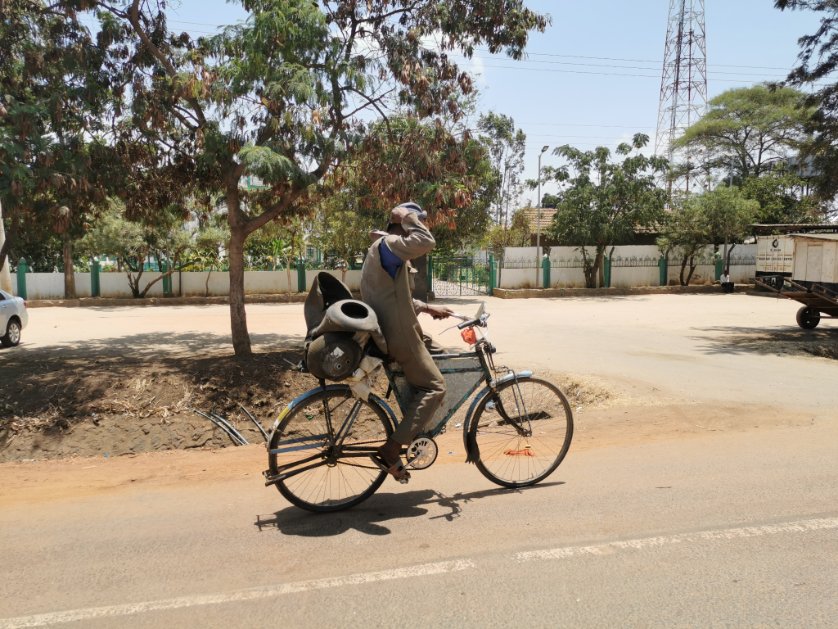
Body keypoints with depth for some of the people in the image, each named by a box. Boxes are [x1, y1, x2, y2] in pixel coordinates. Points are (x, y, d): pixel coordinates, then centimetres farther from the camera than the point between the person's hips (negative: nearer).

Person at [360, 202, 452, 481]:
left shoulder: (384, 246, 19)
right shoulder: (388, 244, -14)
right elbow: (426, 242, -32)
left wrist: (427, 308, 18)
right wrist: (407, 216, -17)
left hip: (386, 332, 10)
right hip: (399, 334, -10)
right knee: (433, 387, -5)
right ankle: (391, 450, -9)